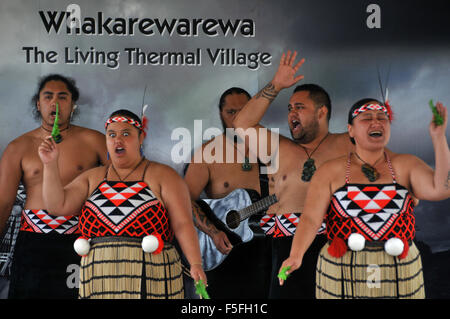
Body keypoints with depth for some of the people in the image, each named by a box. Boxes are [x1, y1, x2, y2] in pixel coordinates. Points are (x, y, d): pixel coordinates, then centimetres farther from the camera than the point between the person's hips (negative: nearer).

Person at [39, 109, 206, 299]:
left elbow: (183, 225, -5)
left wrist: (196, 264, -16)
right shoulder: (93, 178, 15)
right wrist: (50, 164, -4)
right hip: (99, 281, 3)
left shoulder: (162, 176, 2)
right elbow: (58, 205, 4)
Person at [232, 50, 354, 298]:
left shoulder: (346, 145, 12)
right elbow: (242, 125, 8)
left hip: (333, 245, -1)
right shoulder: (280, 149, 17)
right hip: (288, 248, 2)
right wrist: (275, 86, 6)